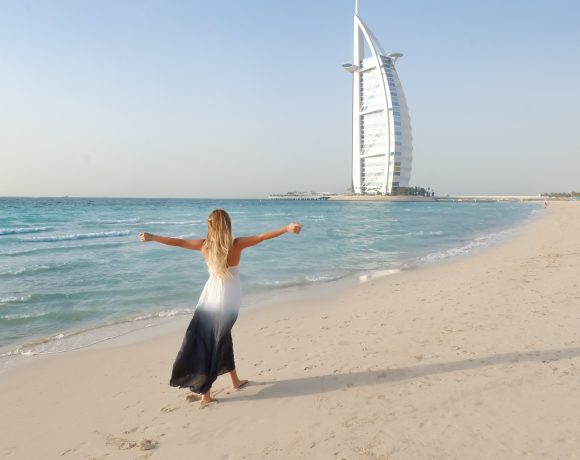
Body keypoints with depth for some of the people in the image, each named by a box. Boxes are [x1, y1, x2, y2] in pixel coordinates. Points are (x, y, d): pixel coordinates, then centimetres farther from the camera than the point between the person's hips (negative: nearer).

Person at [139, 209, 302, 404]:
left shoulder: (205, 245, -9)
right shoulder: (237, 245, -16)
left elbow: (177, 242, 0)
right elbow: (262, 237, -17)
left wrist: (152, 237, 13)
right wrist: (287, 228, -15)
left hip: (211, 296, 2)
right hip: (229, 298, -1)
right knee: (218, 340, 11)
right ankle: (205, 391, 17)